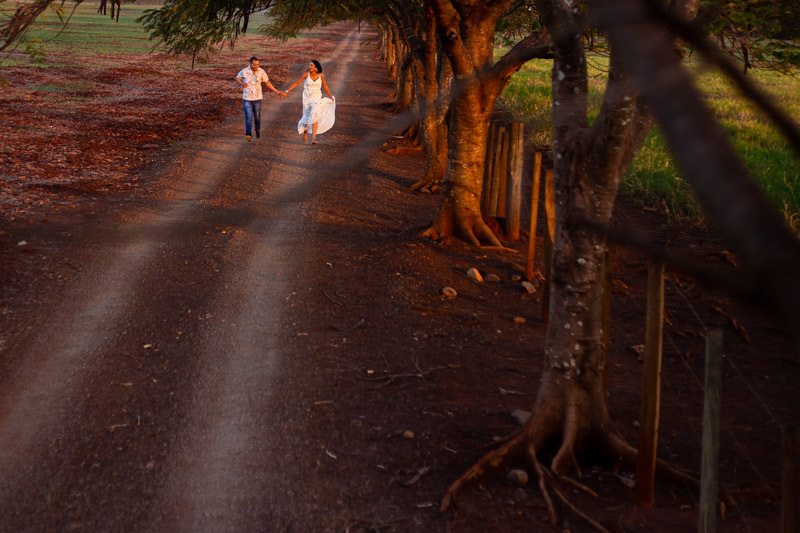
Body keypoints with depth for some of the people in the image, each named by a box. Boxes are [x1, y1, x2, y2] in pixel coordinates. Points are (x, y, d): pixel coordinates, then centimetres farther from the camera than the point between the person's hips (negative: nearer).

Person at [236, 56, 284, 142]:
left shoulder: (261, 71, -6)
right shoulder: (244, 71, -7)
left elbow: (267, 83, 4)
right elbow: (237, 78, 11)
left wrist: (277, 92, 4)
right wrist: (242, 84, -11)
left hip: (257, 98, 1)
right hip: (247, 98, -1)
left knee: (257, 116, 12)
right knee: (249, 116, -14)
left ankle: (258, 131, 39)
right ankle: (248, 135, -20)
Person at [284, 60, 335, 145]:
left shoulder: (321, 75, -4)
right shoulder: (306, 74, -8)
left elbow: (325, 86, 11)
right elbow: (296, 83, -3)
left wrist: (331, 96, 20)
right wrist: (287, 91, -7)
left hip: (316, 97, 0)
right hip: (307, 97, 0)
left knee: (315, 116, -17)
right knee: (307, 116, 7)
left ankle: (314, 138, -22)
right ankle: (305, 131, 40)